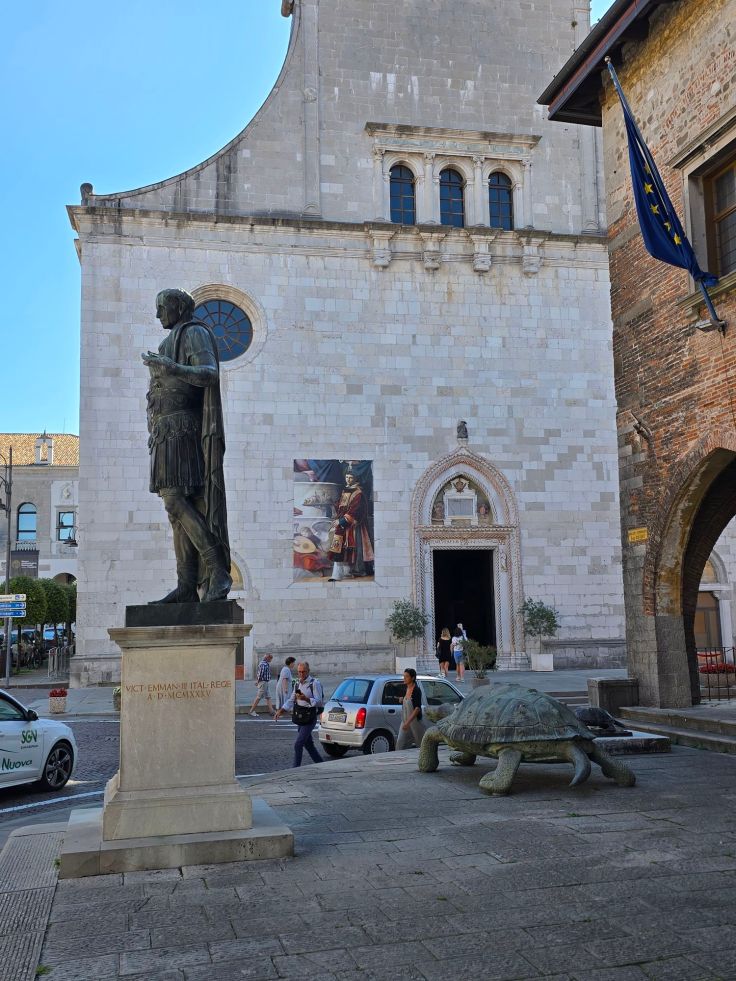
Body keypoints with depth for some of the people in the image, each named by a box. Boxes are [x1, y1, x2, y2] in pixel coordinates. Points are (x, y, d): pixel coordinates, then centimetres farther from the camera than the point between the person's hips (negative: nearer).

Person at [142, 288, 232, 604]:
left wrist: (172, 368, -31)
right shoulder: (174, 342, 27)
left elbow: (210, 376, -18)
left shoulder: (195, 333, -2)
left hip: (180, 432, -10)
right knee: (179, 506, 1)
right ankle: (187, 586, -3)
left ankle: (219, 572, -22)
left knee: (175, 501, -20)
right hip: (168, 435, 10)